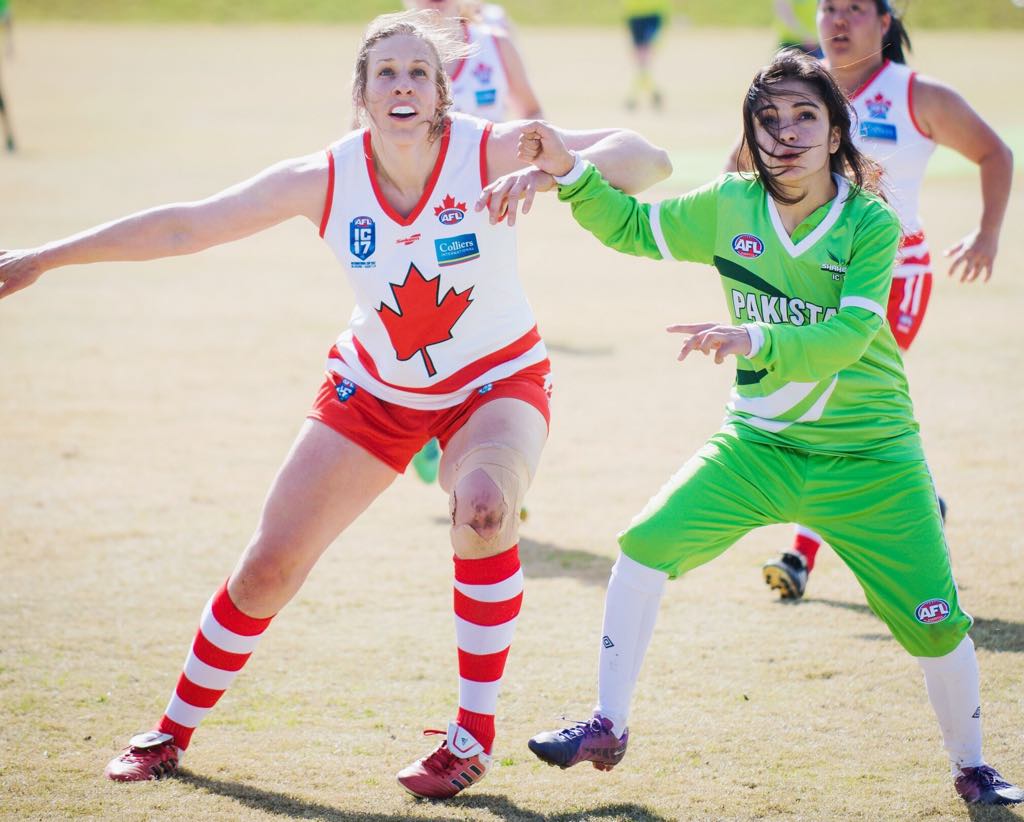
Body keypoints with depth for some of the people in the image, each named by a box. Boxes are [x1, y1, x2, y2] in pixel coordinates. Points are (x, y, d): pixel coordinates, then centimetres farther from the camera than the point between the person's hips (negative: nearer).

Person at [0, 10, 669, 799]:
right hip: (376, 386, 3)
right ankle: (175, 730, 26)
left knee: (484, 508, -34)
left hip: (497, 382, -3)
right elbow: (183, 227, -9)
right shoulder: (326, 179, -18)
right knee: (271, 562, 2)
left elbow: (646, 158, -30)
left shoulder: (489, 153, -24)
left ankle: (475, 735, -16)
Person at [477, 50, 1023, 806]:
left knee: (935, 623, -5)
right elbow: (633, 227, 10)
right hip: (759, 445, 3)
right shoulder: (730, 207, -4)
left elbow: (847, 336, -27)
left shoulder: (872, 223, -15)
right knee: (646, 548, -13)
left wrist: (756, 339, -42)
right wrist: (567, 172, -4)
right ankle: (608, 728, 1)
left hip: (868, 460, -3)